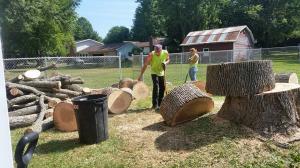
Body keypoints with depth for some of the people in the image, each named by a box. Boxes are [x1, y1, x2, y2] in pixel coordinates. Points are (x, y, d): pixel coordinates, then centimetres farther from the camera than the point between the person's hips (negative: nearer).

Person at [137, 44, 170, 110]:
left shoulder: (165, 53, -15)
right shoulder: (151, 54, -25)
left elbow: (168, 59, 6)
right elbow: (145, 65, -24)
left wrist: (165, 63, -18)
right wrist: (141, 75, -29)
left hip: (162, 73, 4)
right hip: (154, 73, -4)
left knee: (162, 88, 7)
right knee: (156, 86, -21)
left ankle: (159, 104, 23)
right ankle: (155, 105, -17)